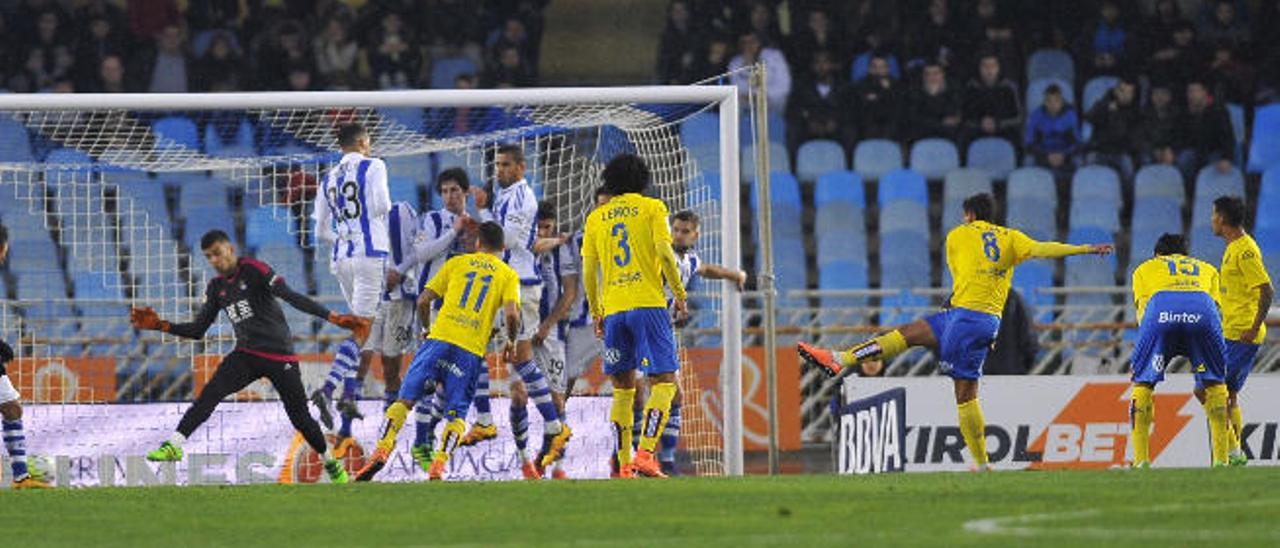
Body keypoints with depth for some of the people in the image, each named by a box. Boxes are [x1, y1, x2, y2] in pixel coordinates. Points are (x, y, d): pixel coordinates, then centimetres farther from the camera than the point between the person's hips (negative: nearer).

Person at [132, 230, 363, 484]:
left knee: (300, 417, 0)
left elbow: (291, 297, -17)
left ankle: (332, 464, 23)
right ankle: (174, 445, -29)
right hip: (246, 355, 4)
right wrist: (161, 326, -1)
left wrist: (331, 317, -26)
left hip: (280, 356, -4)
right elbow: (198, 330, 11)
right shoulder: (216, 288, 8)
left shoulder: (254, 270, -10)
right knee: (210, 393, -21)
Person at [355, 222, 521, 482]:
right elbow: (511, 314, -5)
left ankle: (382, 451, -12)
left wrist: (427, 327, 30)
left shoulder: (457, 263, 15)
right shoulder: (508, 275, 11)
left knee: (405, 399, 4)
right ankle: (439, 465, -14)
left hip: (439, 340, 0)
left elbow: (423, 301, 12)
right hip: (471, 352, 0)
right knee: (456, 413, 6)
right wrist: (510, 341, 14)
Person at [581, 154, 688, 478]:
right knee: (664, 381, -3)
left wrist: (596, 314, 19)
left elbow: (588, 271, 11)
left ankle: (624, 465, 6)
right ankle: (645, 454, -19)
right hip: (648, 304, -4)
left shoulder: (596, 218, 13)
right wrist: (679, 294, -2)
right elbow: (664, 252, -9)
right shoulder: (652, 208, 4)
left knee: (622, 389, 10)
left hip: (613, 310, 4)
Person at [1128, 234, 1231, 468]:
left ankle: (1141, 459, 6)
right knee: (1215, 385, 18)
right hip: (1203, 307, 1)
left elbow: (1142, 309, 23)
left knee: (1142, 384, 13)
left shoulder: (1146, 268, 37)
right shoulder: (1207, 269, 41)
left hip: (1161, 308, -1)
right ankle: (1221, 459, 13)